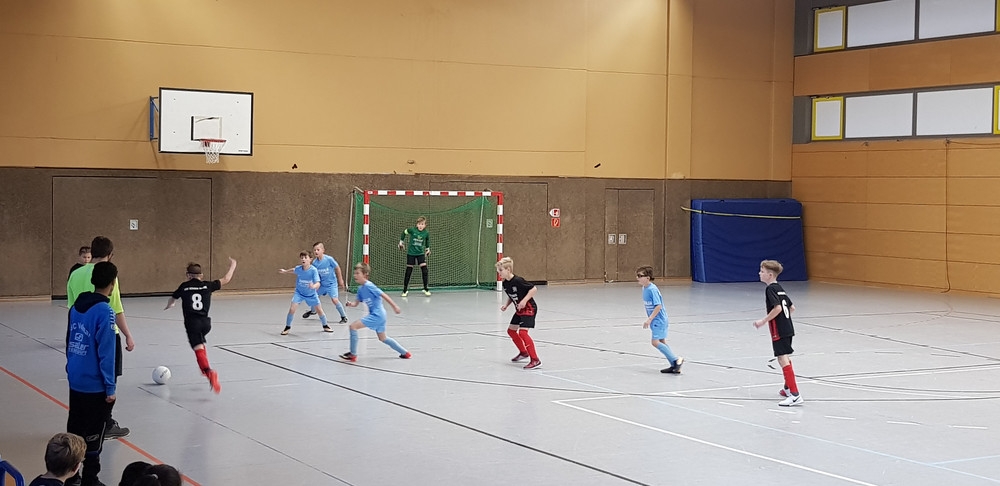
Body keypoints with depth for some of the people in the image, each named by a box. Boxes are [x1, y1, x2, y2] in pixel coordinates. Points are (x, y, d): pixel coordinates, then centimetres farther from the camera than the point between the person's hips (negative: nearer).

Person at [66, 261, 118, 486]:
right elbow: (106, 353, -18)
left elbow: (69, 342, 12)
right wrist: (110, 387, -13)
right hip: (95, 385, -7)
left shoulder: (77, 306, 4)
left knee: (74, 431, 17)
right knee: (93, 434, 5)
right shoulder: (104, 311, -18)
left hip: (75, 381, 7)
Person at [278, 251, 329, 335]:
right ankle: (287, 327, 3)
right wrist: (285, 271, 23)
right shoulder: (298, 269, -18)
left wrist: (313, 286, -56)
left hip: (311, 294, -1)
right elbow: (293, 270, 9)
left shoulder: (313, 270, -28)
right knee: (292, 309, -16)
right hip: (299, 293, 1)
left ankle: (325, 326, 34)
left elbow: (318, 284, -34)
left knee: (319, 310, 8)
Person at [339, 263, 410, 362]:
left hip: (377, 315, -10)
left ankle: (353, 354, -9)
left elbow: (383, 295, -16)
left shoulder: (368, 286, -17)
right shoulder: (360, 288, 10)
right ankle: (405, 353, 34)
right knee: (383, 338, 24)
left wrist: (394, 306, -15)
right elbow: (356, 303, 10)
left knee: (353, 326, -14)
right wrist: (351, 304, -12)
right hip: (375, 315, 10)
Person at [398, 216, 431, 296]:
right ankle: (404, 290, 12)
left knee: (424, 270, -9)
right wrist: (401, 242, 10)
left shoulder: (426, 233, -9)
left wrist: (428, 249, 21)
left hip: (421, 253, 1)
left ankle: (426, 289, 4)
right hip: (411, 253, -1)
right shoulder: (412, 230, -14)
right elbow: (404, 232, 5)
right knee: (408, 271, 3)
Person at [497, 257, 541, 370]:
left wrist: (524, 300, -28)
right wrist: (506, 305, 2)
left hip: (528, 308, -10)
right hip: (519, 310, 10)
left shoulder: (517, 281, -24)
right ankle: (523, 352, 37)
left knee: (522, 332, -21)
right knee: (511, 330, 18)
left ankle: (535, 360, -22)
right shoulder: (505, 284, 2)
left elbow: (533, 289, -21)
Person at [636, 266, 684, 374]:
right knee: (662, 342, 11)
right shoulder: (644, 288, 8)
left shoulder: (652, 289, -21)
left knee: (655, 342, -15)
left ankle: (676, 360, -10)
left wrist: (649, 319, -24)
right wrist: (649, 319, 20)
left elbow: (658, 306, -25)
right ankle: (675, 366, 15)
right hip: (655, 321, 10)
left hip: (659, 320, -10)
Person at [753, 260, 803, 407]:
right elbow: (791, 307, 17)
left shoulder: (770, 289, -13)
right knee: (786, 358, 24)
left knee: (783, 359, -13)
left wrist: (764, 321, -17)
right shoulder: (779, 288, 14)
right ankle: (788, 388, 39)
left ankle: (795, 394, -21)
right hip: (788, 328, 10)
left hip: (779, 331, -10)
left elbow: (777, 308, -23)